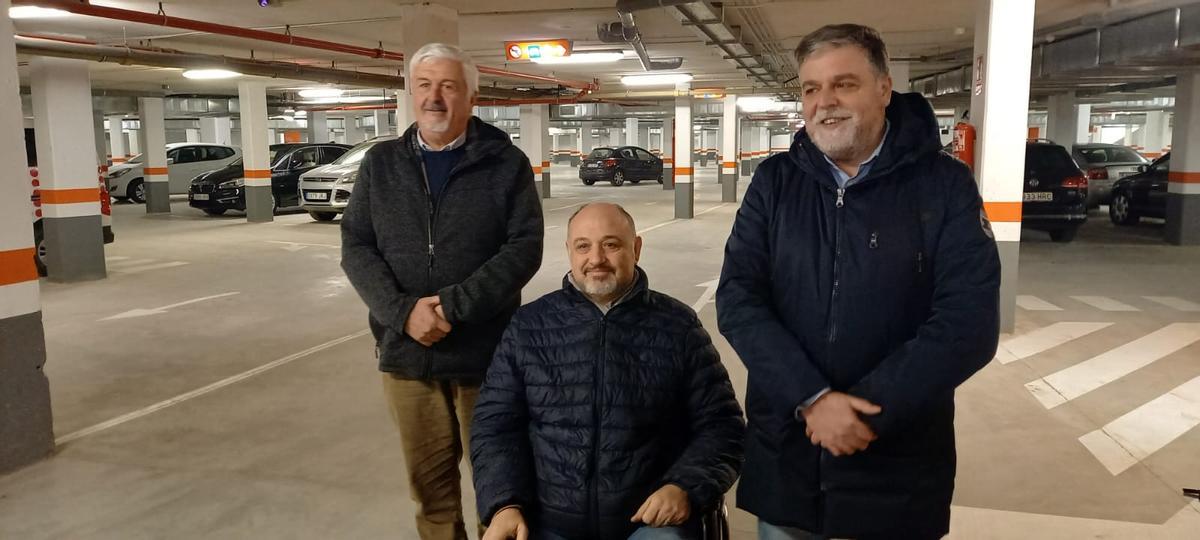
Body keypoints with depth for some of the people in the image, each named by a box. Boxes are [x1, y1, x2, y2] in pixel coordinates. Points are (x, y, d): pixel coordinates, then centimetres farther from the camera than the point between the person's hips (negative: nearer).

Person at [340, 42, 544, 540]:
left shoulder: (506, 163, -3)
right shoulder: (381, 163, 7)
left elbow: (524, 248, -10)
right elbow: (356, 247, 2)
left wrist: (454, 306, -19)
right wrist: (403, 311, -14)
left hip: (485, 352, -2)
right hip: (405, 350, 3)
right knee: (428, 478, 15)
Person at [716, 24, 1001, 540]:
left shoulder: (944, 185, -6)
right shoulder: (774, 181, 0)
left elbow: (969, 323, -13)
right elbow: (737, 300, -8)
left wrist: (866, 408, -18)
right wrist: (810, 398, -19)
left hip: (896, 468, -1)